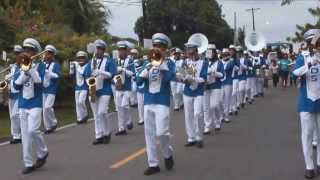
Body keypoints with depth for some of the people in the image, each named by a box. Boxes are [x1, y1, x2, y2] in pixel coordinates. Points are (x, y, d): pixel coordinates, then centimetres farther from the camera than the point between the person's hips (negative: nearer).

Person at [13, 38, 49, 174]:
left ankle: (43, 152, 10)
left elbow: (39, 81, -17)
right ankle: (28, 163, 9)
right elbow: (16, 84, 0)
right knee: (25, 134, 4)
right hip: (22, 104, 5)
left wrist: (31, 67, -17)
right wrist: (24, 71, -10)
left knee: (32, 130, -16)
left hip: (35, 104, -4)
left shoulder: (40, 65, -1)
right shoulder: (21, 66, 10)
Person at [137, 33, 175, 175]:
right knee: (149, 134, 4)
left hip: (162, 102, -4)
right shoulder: (148, 63, 12)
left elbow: (169, 77, -18)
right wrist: (147, 69, -10)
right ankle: (153, 164, 11)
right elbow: (138, 82, 4)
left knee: (161, 132, -13)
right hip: (148, 102, 4)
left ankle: (168, 154, 16)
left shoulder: (169, 63, 2)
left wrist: (161, 62, -14)